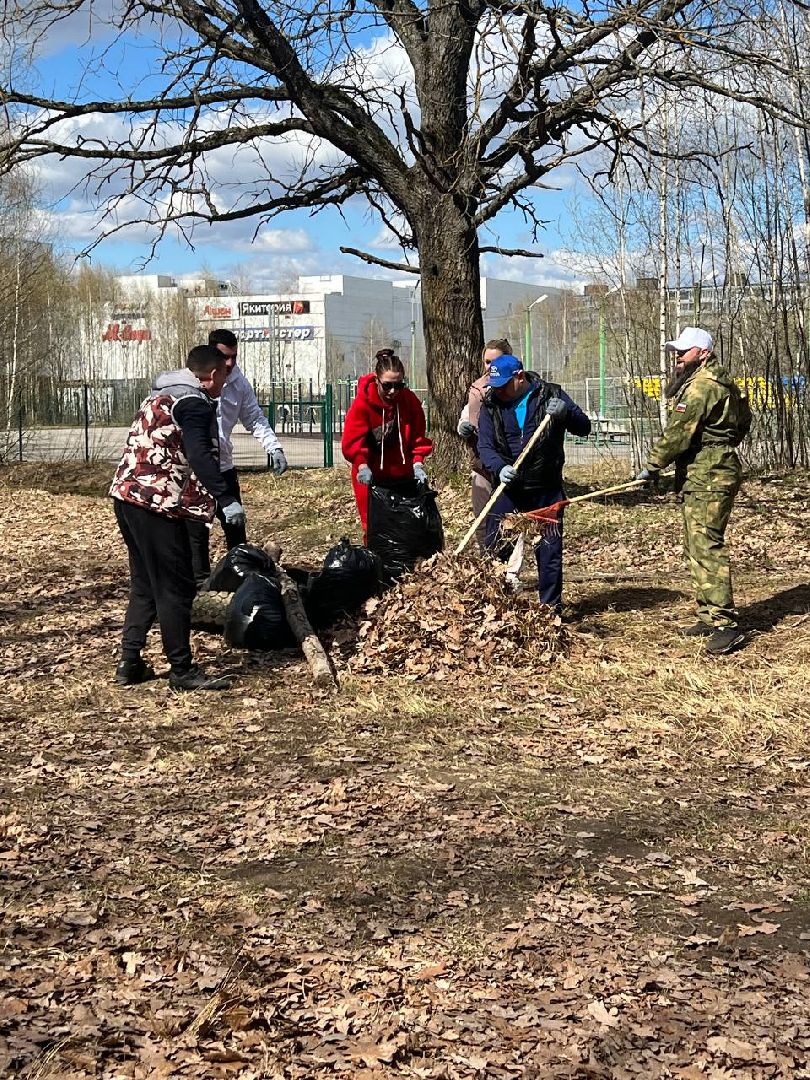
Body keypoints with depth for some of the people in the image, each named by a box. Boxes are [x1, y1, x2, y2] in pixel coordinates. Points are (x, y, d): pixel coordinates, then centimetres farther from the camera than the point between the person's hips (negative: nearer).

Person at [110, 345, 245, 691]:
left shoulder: (162, 396, 21)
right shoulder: (195, 403, -9)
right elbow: (199, 455, -22)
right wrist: (226, 500, -26)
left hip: (127, 494, 10)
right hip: (157, 503, -10)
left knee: (145, 585, 17)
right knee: (176, 588, -2)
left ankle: (130, 664, 20)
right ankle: (182, 671, 3)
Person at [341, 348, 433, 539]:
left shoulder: (410, 401, -5)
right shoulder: (362, 403, -15)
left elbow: (418, 437, 0)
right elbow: (352, 441, -18)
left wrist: (418, 464, -14)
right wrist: (362, 465, -33)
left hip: (402, 476, 3)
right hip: (371, 477, -3)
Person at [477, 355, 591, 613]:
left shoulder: (551, 395, -2)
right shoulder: (491, 404, 1)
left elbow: (584, 428, -3)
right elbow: (485, 446, -4)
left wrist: (565, 413, -24)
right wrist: (499, 468, -24)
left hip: (546, 489, -1)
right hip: (508, 489, 1)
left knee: (550, 550, 5)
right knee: (495, 548, 1)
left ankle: (551, 606, 17)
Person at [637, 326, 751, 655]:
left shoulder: (703, 385, -16)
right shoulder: (709, 381, 19)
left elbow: (678, 431, -19)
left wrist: (653, 465, -9)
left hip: (709, 479, -12)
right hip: (701, 478, 12)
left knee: (706, 547, -14)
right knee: (695, 548, 15)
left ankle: (725, 624, -15)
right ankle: (708, 616, 21)